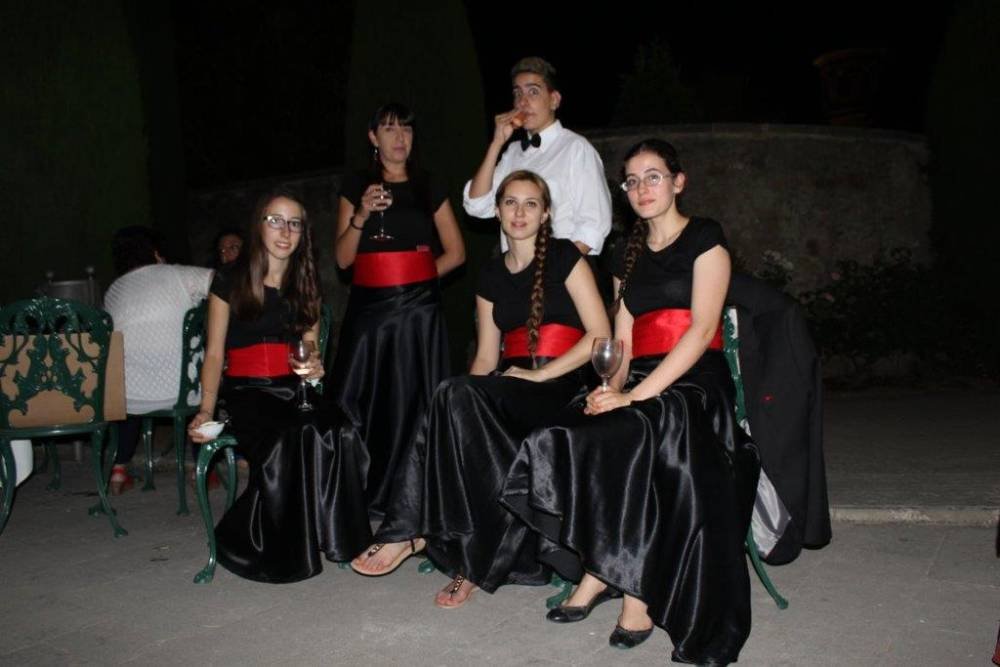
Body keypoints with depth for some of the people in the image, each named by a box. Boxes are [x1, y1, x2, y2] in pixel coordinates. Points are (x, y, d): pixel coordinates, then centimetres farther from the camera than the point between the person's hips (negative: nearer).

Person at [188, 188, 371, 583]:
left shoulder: (306, 287, 16)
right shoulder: (230, 282, 5)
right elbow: (214, 353, 3)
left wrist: (315, 367, -6)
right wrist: (207, 409, -11)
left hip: (294, 389, 3)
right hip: (244, 392, -3)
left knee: (335, 433, -32)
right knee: (285, 440, -35)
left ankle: (333, 536, -16)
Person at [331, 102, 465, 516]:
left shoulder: (429, 188, 9)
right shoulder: (356, 187, 10)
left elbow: (455, 253, 9)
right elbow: (343, 258, 3)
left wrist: (415, 277, 1)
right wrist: (363, 213, -11)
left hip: (416, 309, -1)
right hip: (368, 308, 1)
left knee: (411, 401, 0)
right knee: (356, 401, -5)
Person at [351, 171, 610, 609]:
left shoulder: (564, 257, 0)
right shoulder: (491, 276, 15)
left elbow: (600, 334, -8)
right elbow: (486, 356, 12)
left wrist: (538, 375, -14)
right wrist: (464, 397, -7)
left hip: (560, 387, -5)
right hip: (510, 388, 5)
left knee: (454, 396, -30)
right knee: (457, 402, -29)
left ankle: (409, 531, -21)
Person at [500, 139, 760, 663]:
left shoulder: (704, 238, 3)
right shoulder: (629, 256, 20)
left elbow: (702, 329, -10)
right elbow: (622, 341, 15)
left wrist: (637, 395, -19)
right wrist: (613, 387, -8)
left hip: (693, 382, -5)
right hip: (637, 386, 5)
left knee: (627, 439, -34)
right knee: (560, 440, -23)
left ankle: (636, 591, -18)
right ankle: (599, 569, -13)